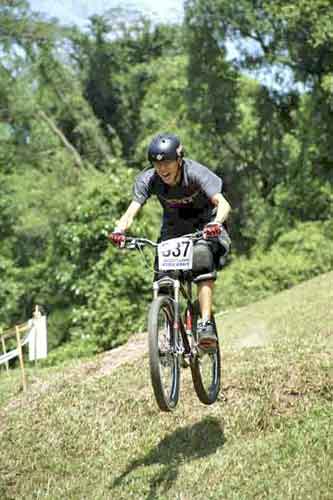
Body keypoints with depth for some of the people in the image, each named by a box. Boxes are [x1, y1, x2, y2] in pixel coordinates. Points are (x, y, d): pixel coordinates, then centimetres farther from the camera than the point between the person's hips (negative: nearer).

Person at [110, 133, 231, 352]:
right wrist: (119, 230, -51)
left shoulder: (196, 173, -28)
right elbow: (132, 210, -30)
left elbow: (223, 203, -40)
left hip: (204, 226, -3)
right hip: (174, 229, 3)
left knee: (202, 259, -33)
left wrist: (216, 223, -61)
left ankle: (206, 325, -35)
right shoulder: (148, 179, -19)